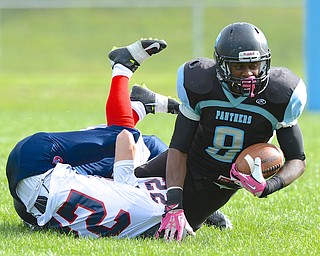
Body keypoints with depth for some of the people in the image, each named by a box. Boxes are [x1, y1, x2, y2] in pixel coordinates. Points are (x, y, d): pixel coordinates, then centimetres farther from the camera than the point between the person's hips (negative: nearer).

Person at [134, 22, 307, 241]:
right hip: (192, 163, 1)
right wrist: (174, 206, -31)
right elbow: (179, 149, -19)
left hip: (228, 180, -1)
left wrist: (270, 186, -39)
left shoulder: (278, 95, -26)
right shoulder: (200, 85, -25)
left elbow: (297, 160, -16)